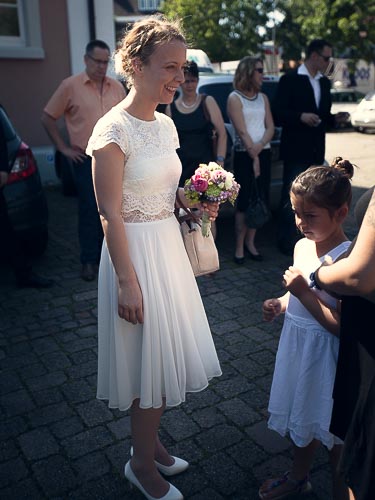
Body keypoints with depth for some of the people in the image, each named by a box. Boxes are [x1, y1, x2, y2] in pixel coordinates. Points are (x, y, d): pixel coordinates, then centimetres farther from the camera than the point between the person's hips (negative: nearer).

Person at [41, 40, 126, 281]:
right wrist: (64, 148, -2)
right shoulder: (70, 85, -4)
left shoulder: (117, 87, 8)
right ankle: (89, 260, 9)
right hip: (86, 159, -4)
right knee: (89, 211, -1)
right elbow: (48, 118, 1)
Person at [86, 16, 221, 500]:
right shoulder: (114, 129, -17)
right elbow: (111, 215, -19)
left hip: (169, 246, 8)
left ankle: (148, 440, 42)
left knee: (163, 357, 19)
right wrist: (127, 281, -19)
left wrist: (195, 203, 0)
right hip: (136, 253, -8)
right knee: (150, 363, 5)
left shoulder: (165, 124, 7)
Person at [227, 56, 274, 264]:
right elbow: (242, 131, -10)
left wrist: (260, 145, -13)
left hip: (263, 153, 5)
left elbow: (270, 127, 6)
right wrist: (253, 158, -12)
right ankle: (239, 247, 3)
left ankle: (250, 243, 15)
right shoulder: (235, 98, -3)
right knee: (244, 202, -5)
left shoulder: (263, 98, 14)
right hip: (243, 154, -5)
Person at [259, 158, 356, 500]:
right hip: (296, 345, 8)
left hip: (326, 355, -8)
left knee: (333, 426, 14)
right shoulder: (303, 246, -1)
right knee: (301, 415, 26)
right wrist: (280, 304, -1)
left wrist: (304, 293, -29)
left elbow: (342, 326, -27)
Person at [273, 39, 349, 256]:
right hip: (296, 150, -7)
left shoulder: (325, 83, 14)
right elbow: (278, 114, -11)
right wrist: (301, 117, -25)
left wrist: (335, 119, 0)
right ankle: (287, 241, 9)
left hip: (316, 150, 7)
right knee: (291, 197, -2)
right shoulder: (290, 80, -5)